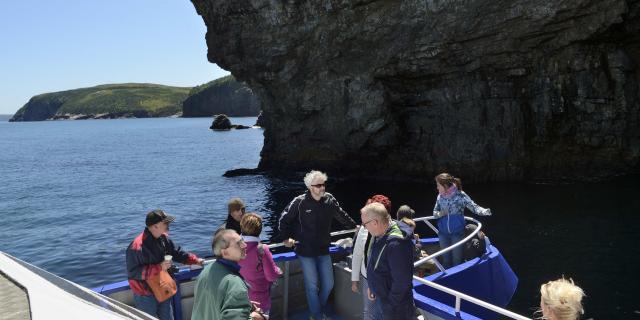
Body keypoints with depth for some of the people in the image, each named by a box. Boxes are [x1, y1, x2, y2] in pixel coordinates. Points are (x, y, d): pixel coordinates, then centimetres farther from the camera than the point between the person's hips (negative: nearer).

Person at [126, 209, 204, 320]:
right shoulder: (137, 246, -29)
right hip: (145, 295, -7)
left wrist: (195, 260, -4)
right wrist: (159, 267, -31)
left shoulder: (164, 238, -3)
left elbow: (177, 253, 9)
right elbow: (132, 273, -28)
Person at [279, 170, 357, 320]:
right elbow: (284, 219, -1)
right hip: (306, 251, -4)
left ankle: (322, 306, 40)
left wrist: (355, 226, 22)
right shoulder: (300, 202, -14)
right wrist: (286, 237, -3)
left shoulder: (329, 199, -4)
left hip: (324, 250, 4)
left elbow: (342, 216, 13)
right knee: (312, 285, 3)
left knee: (328, 284, 11)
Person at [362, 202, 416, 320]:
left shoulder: (396, 244, -31)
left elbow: (402, 281, -29)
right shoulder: (380, 235, -2)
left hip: (395, 307, -8)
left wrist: (390, 304, -20)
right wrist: (372, 287, 13)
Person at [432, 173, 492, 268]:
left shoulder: (460, 195, -14)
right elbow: (435, 212, 8)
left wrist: (484, 211, -37)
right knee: (446, 259, 16)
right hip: (443, 233, 4)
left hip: (457, 232, -3)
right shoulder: (440, 196, -2)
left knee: (457, 260, 8)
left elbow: (473, 206, -18)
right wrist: (439, 214, -14)